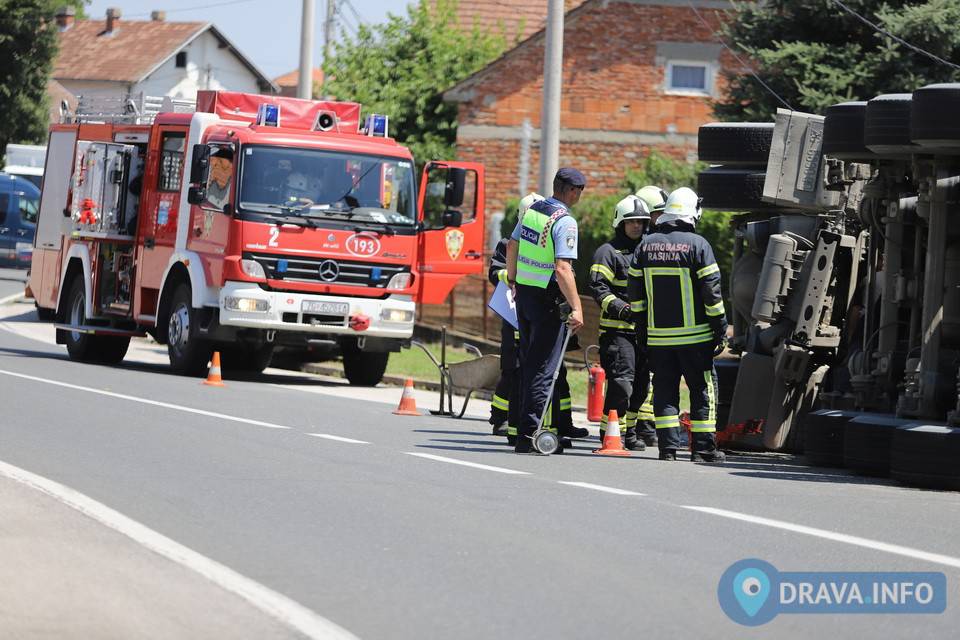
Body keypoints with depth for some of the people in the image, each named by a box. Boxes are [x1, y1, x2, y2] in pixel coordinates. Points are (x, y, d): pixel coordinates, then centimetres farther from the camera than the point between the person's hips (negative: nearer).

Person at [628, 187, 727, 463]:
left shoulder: (646, 245, 6)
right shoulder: (697, 244, -8)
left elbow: (635, 290, 10)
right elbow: (711, 290, -9)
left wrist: (641, 326, 18)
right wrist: (720, 327, -2)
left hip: (658, 335, 4)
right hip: (694, 335, -4)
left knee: (665, 389, 8)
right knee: (703, 389, 4)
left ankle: (668, 447, 3)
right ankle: (703, 448, 3)